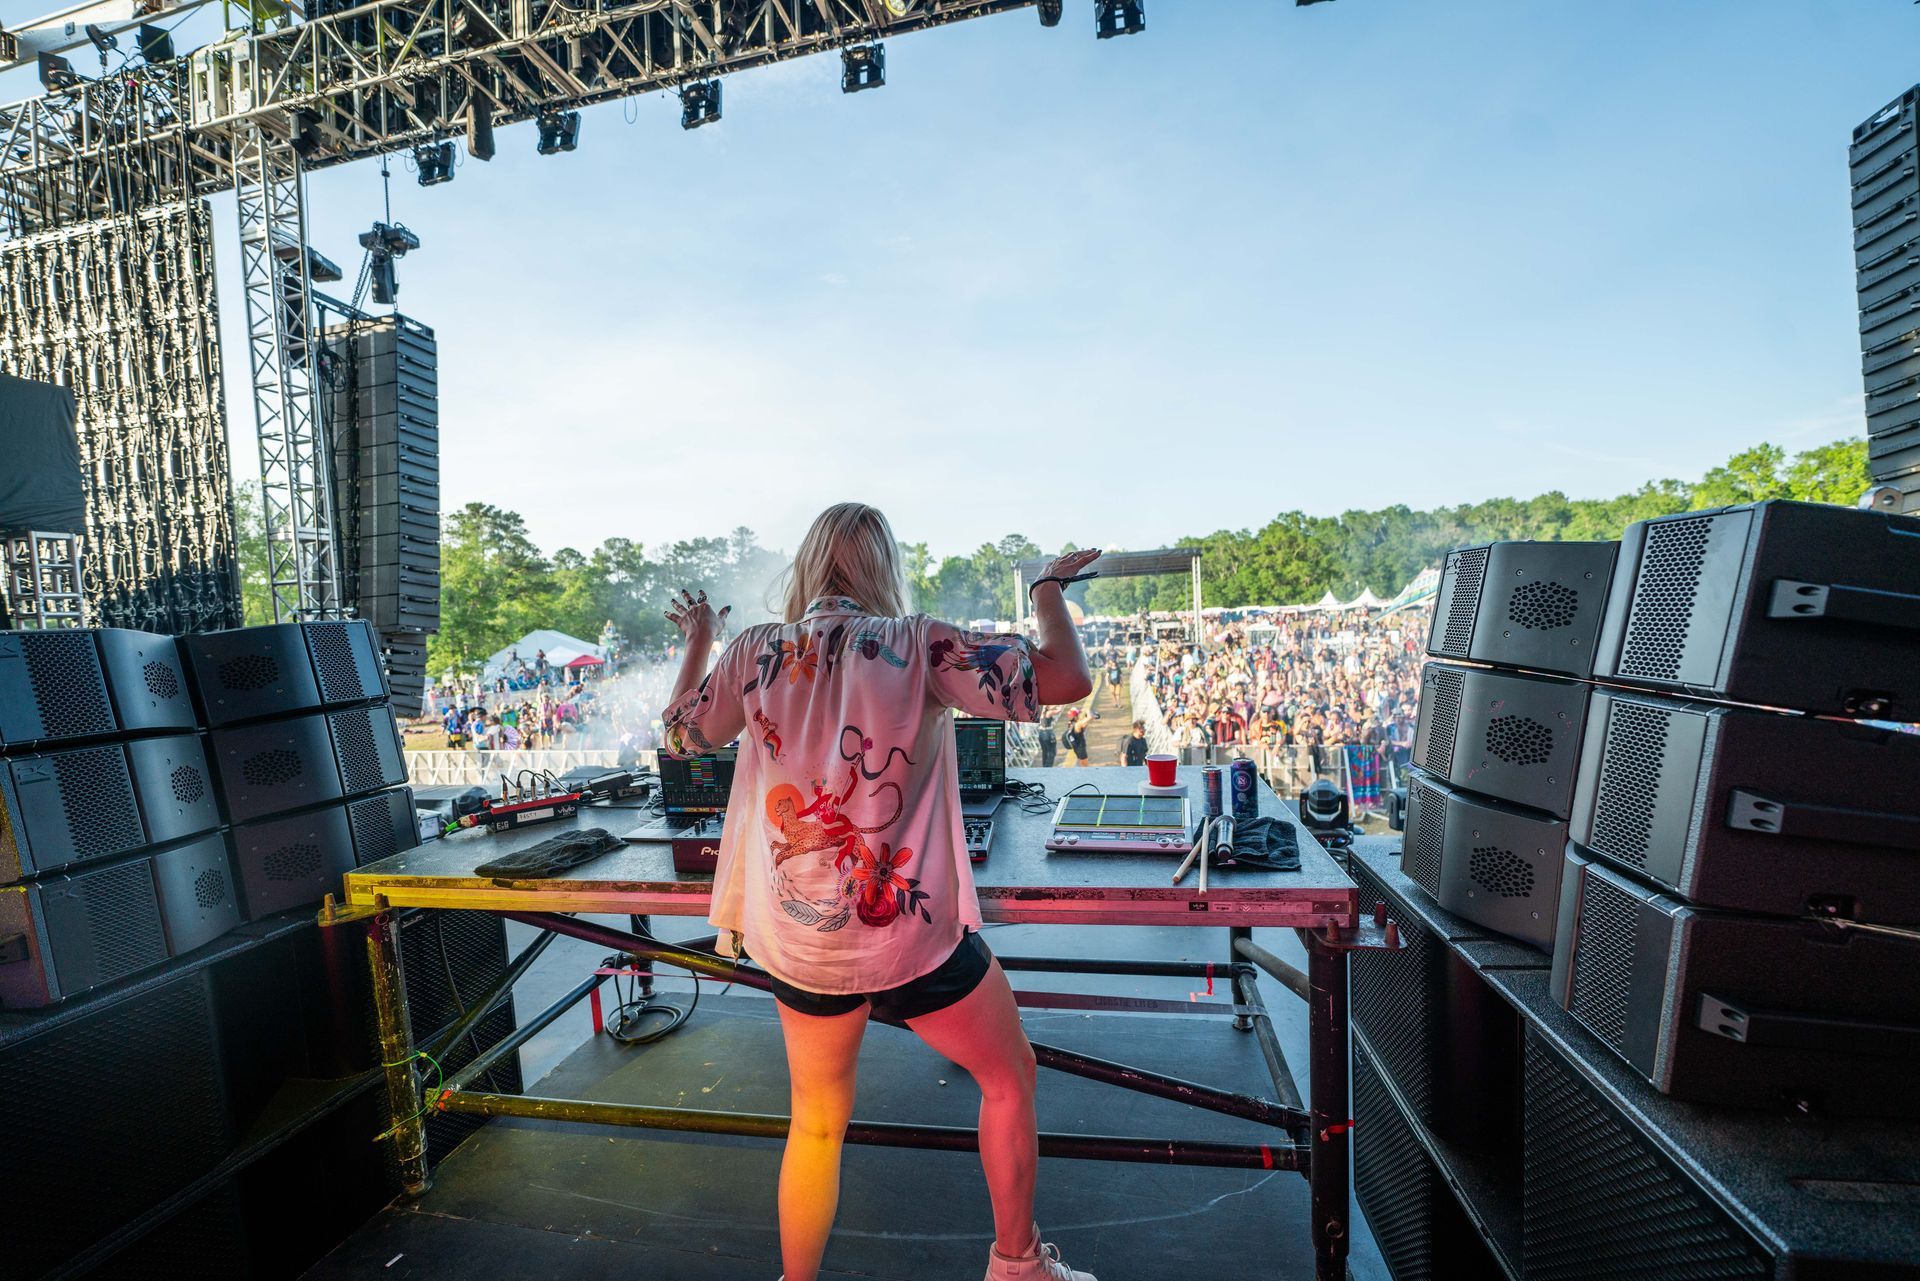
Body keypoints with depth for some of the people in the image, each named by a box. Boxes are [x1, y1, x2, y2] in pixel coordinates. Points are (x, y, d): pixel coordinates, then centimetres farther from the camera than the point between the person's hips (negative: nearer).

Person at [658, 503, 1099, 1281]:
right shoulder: (916, 644, -14)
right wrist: (1049, 588, 0)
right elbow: (1065, 680, -18)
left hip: (799, 942, 4)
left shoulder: (755, 654, -2)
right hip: (912, 933, -3)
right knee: (1009, 1079, 23)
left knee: (816, 1126, 26)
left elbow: (677, 736, 15)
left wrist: (698, 641, 29)